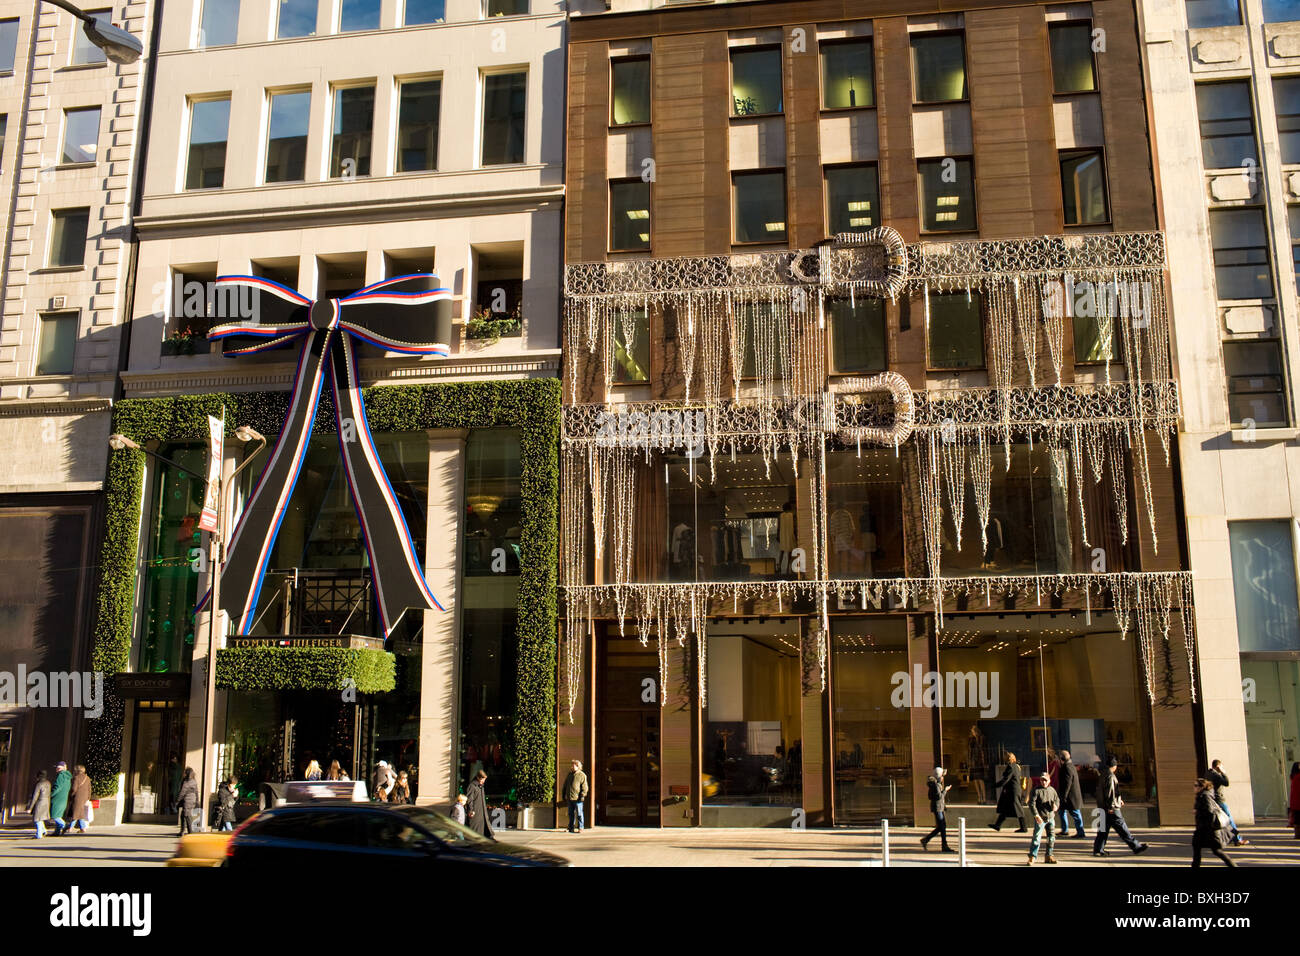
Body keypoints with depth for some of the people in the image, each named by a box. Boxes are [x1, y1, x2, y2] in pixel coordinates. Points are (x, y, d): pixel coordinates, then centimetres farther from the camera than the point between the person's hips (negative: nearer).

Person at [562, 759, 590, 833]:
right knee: (571, 813, 12)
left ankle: (580, 828, 1)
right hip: (569, 798, 7)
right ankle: (571, 828, 20)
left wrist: (582, 796, -15)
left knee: (579, 813, -3)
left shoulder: (582, 775, -4)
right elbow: (565, 785, 23)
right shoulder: (570, 774, 15)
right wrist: (564, 794, 17)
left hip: (577, 798, -7)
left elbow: (584, 787, -8)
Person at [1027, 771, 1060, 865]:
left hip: (1051, 817, 5)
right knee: (1037, 837, -8)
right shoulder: (1036, 791, -9)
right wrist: (1036, 815, -19)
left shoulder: (1052, 790, 7)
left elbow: (1057, 799, 19)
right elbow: (1032, 803, -11)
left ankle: (1049, 856, 24)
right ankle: (1032, 856, -3)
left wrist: (1056, 805, -5)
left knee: (1052, 837, 10)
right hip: (1040, 818, -5)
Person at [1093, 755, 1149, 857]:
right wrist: (1111, 806, -20)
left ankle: (1098, 850, 10)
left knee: (1104, 830, 10)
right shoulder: (1110, 776, -16)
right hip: (1112, 809, -9)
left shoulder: (1103, 775, 14)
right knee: (1122, 828, -2)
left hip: (1104, 808, 9)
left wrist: (1118, 799, 32)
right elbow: (1109, 792, -21)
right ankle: (1136, 847, 6)